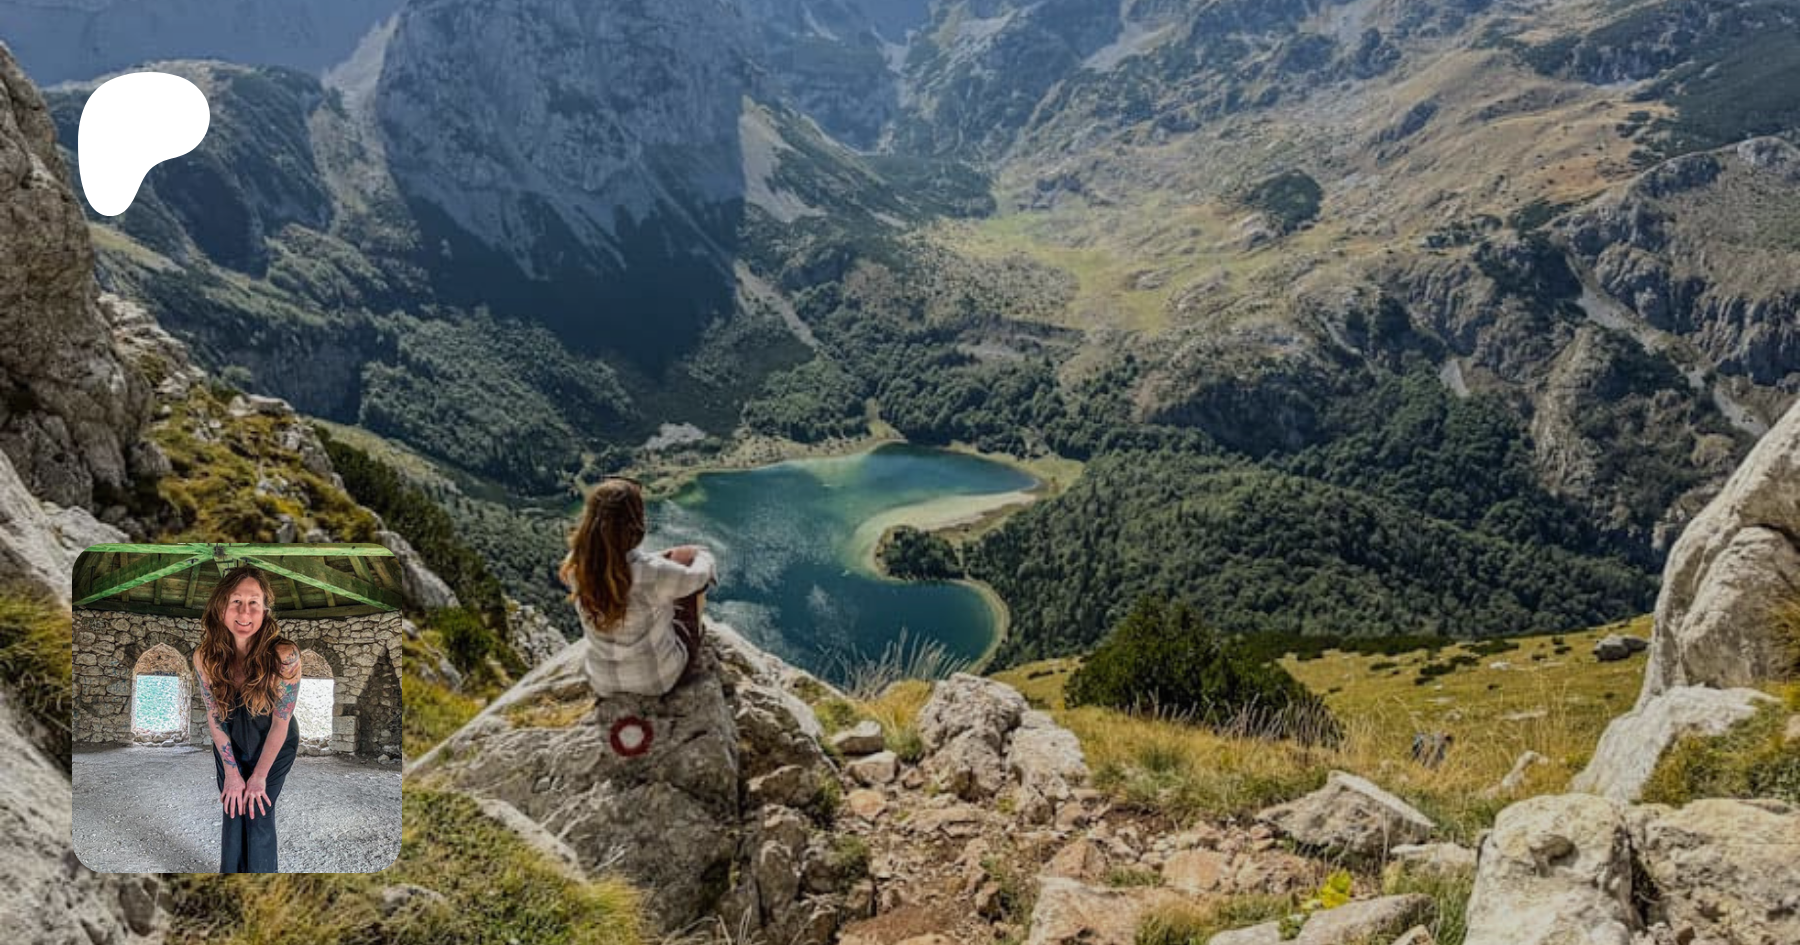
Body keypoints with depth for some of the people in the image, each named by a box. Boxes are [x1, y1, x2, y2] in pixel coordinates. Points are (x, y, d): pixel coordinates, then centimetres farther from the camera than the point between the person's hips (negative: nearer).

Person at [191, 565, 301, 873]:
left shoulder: (284, 656, -32)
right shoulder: (205, 657, -22)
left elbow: (280, 722, -21)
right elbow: (214, 716, -10)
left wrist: (259, 776, -13)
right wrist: (231, 772, -7)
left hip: (274, 746, -2)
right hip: (230, 745, 2)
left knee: (259, 816, 2)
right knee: (232, 813, 9)